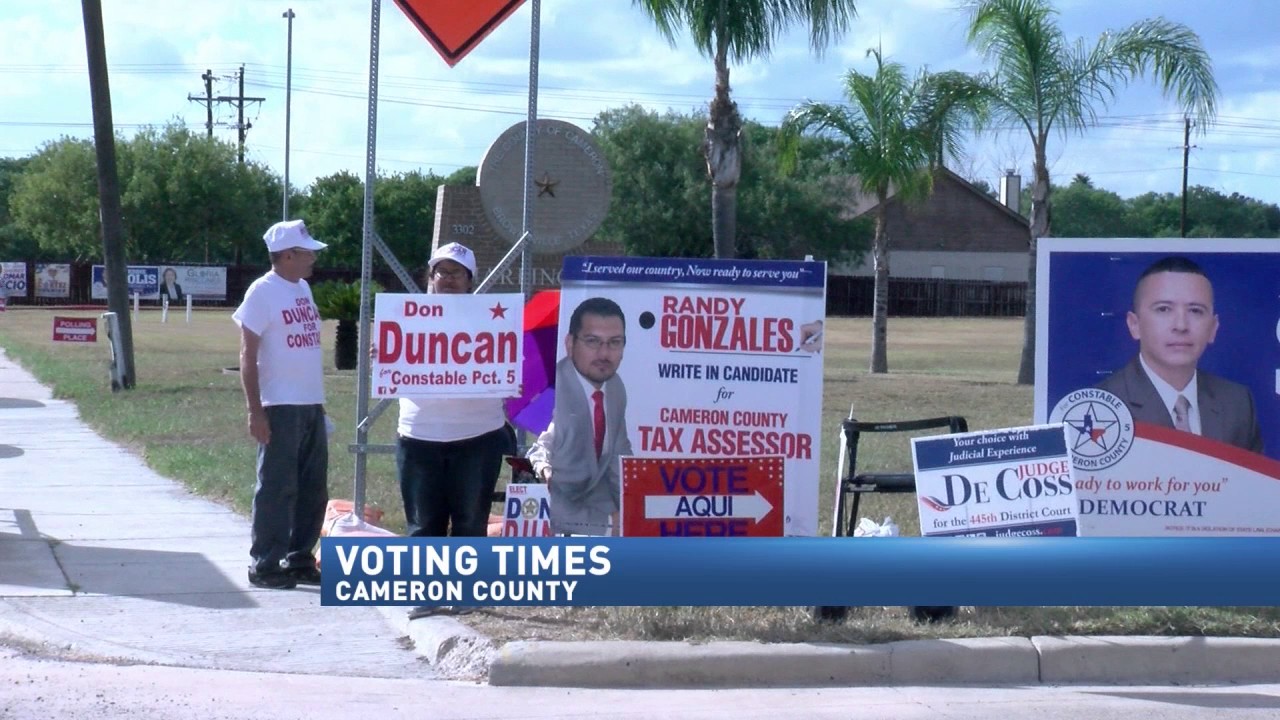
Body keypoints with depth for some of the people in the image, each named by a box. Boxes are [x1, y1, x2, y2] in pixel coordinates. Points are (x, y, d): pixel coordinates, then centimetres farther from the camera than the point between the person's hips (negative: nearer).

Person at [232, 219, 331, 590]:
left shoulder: (303, 289, 13)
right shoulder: (263, 292, -9)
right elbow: (248, 356, -10)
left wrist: (319, 400, 16)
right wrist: (255, 411, -15)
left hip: (312, 405, 8)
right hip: (280, 407, -8)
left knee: (313, 489, 10)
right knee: (276, 489, -3)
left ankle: (299, 559, 19)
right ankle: (265, 565, 4)